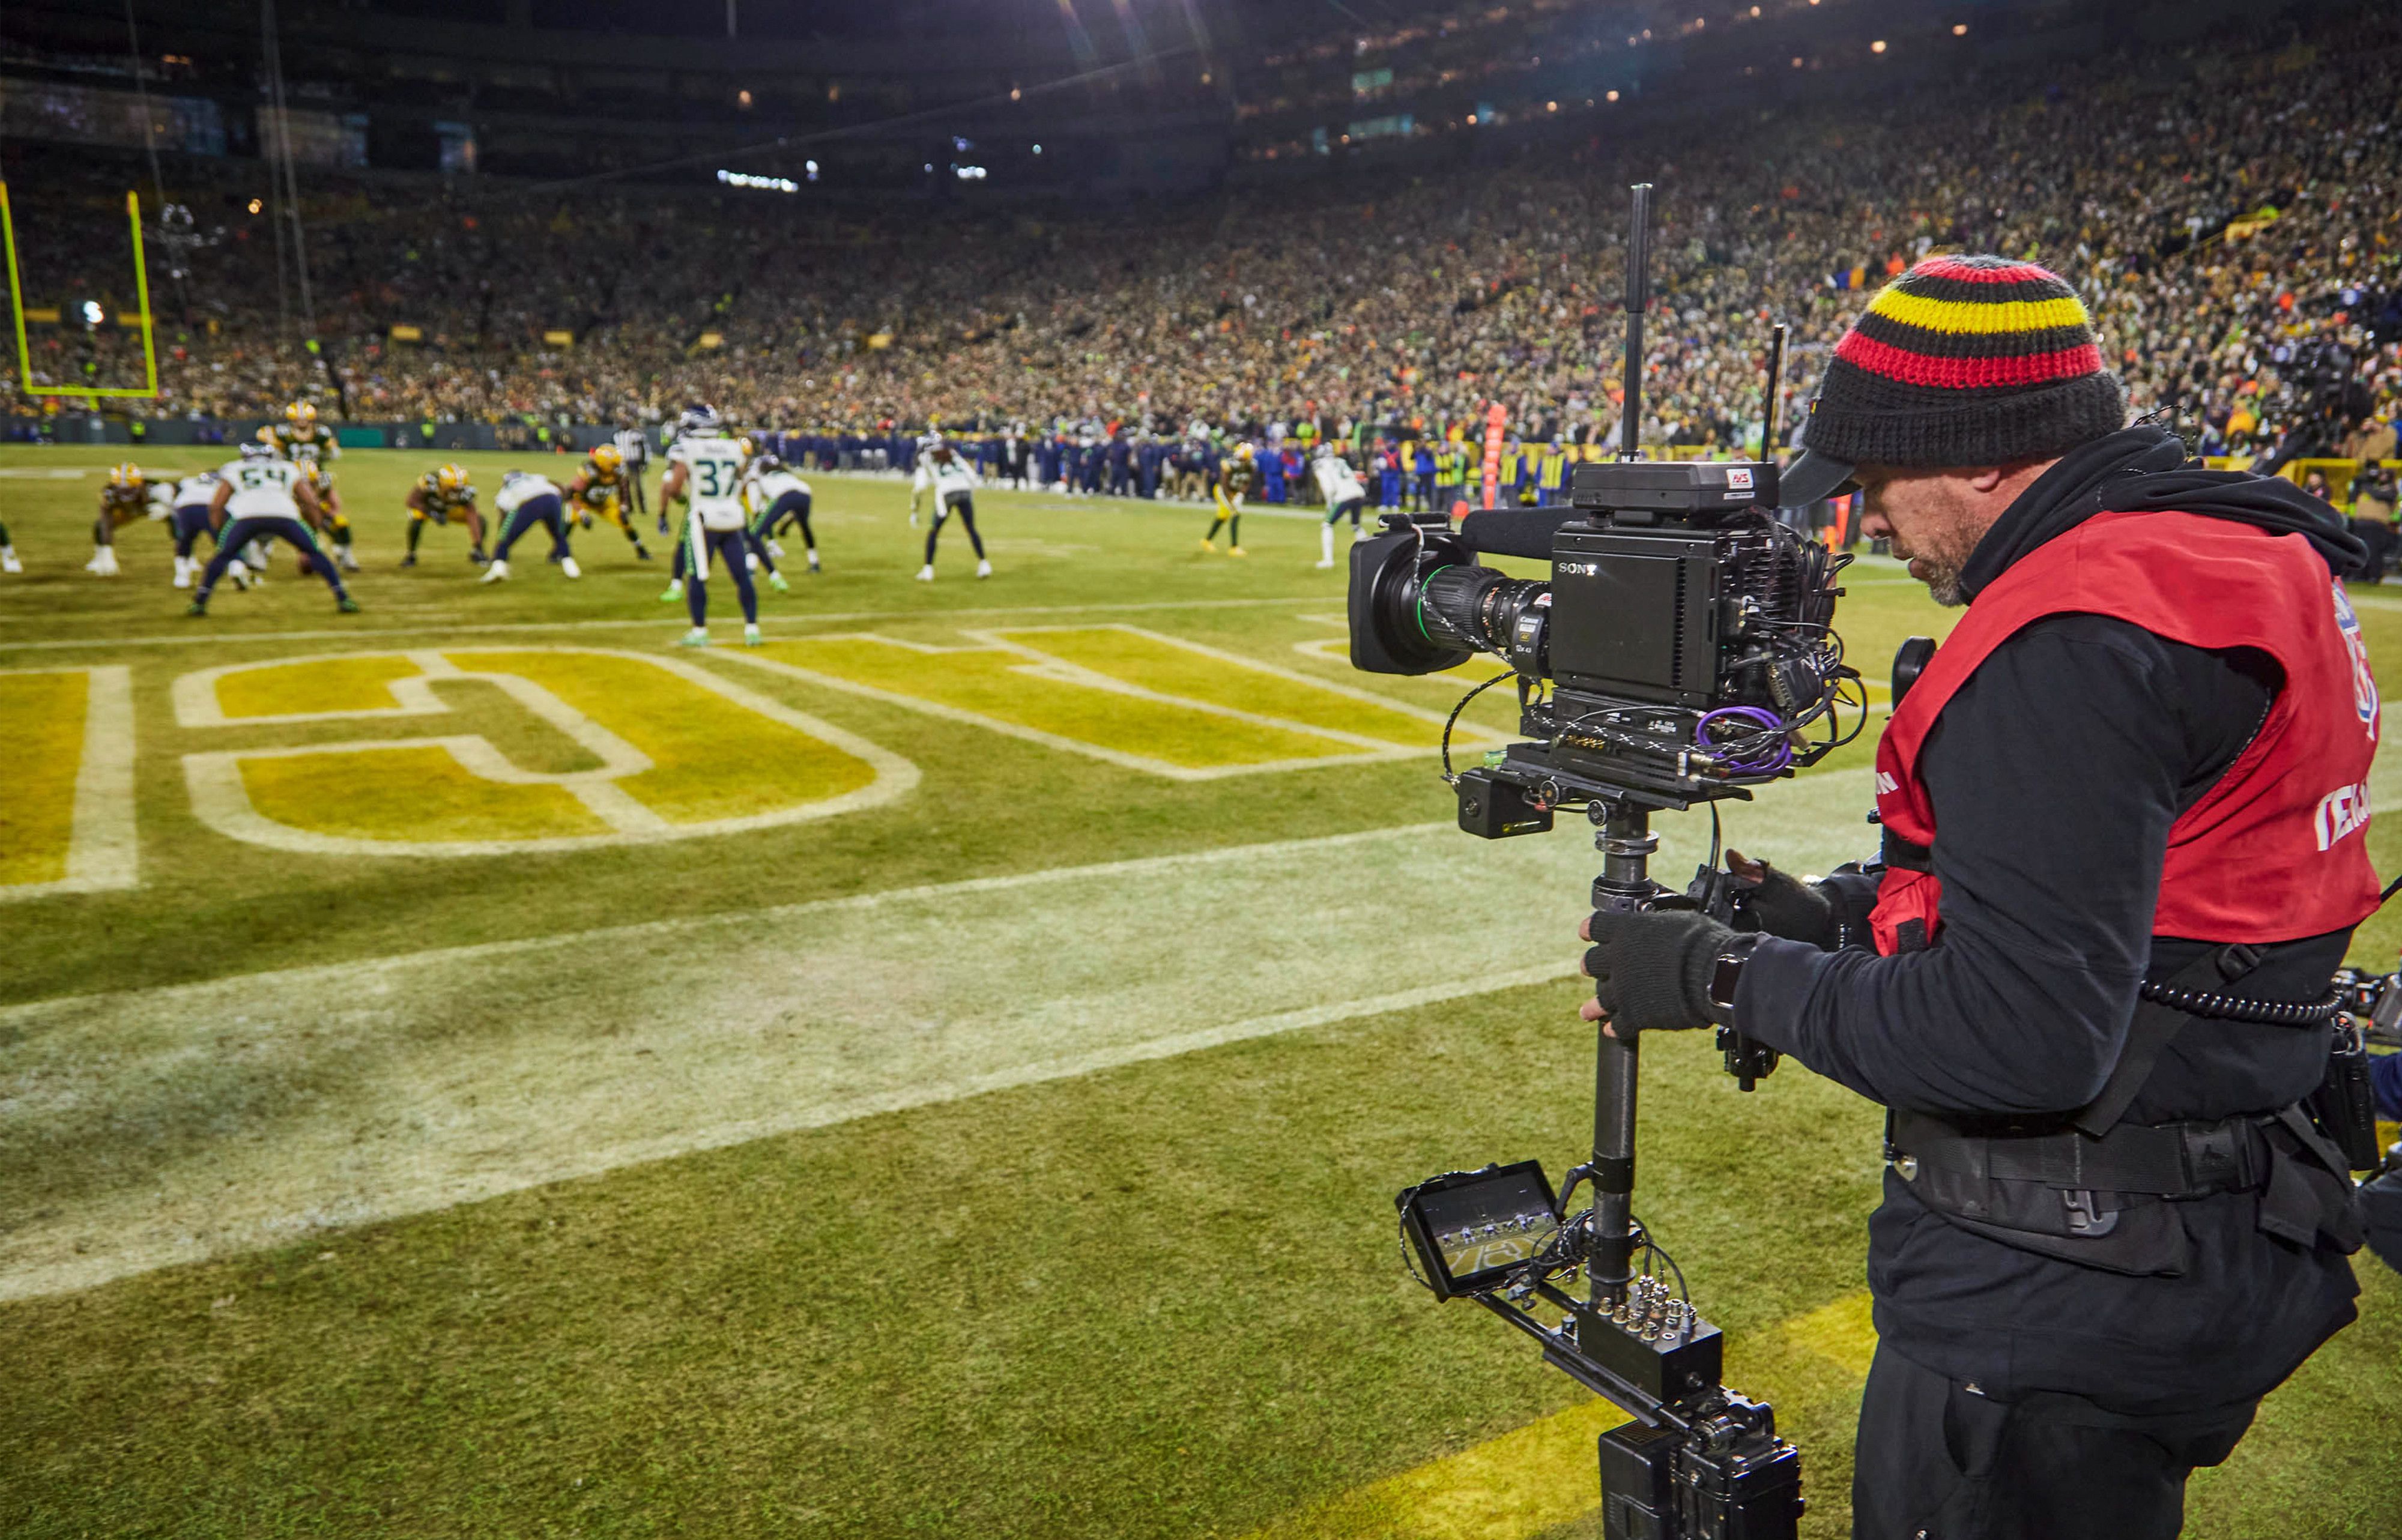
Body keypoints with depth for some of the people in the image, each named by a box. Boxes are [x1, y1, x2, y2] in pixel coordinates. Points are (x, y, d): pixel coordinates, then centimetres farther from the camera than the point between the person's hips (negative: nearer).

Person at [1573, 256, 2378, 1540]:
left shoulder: (2069, 640, -24)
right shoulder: (2243, 557, 9)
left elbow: (2021, 1039, -28)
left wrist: (1729, 979, -17)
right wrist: (1838, 918, 9)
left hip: (2065, 1297, -10)